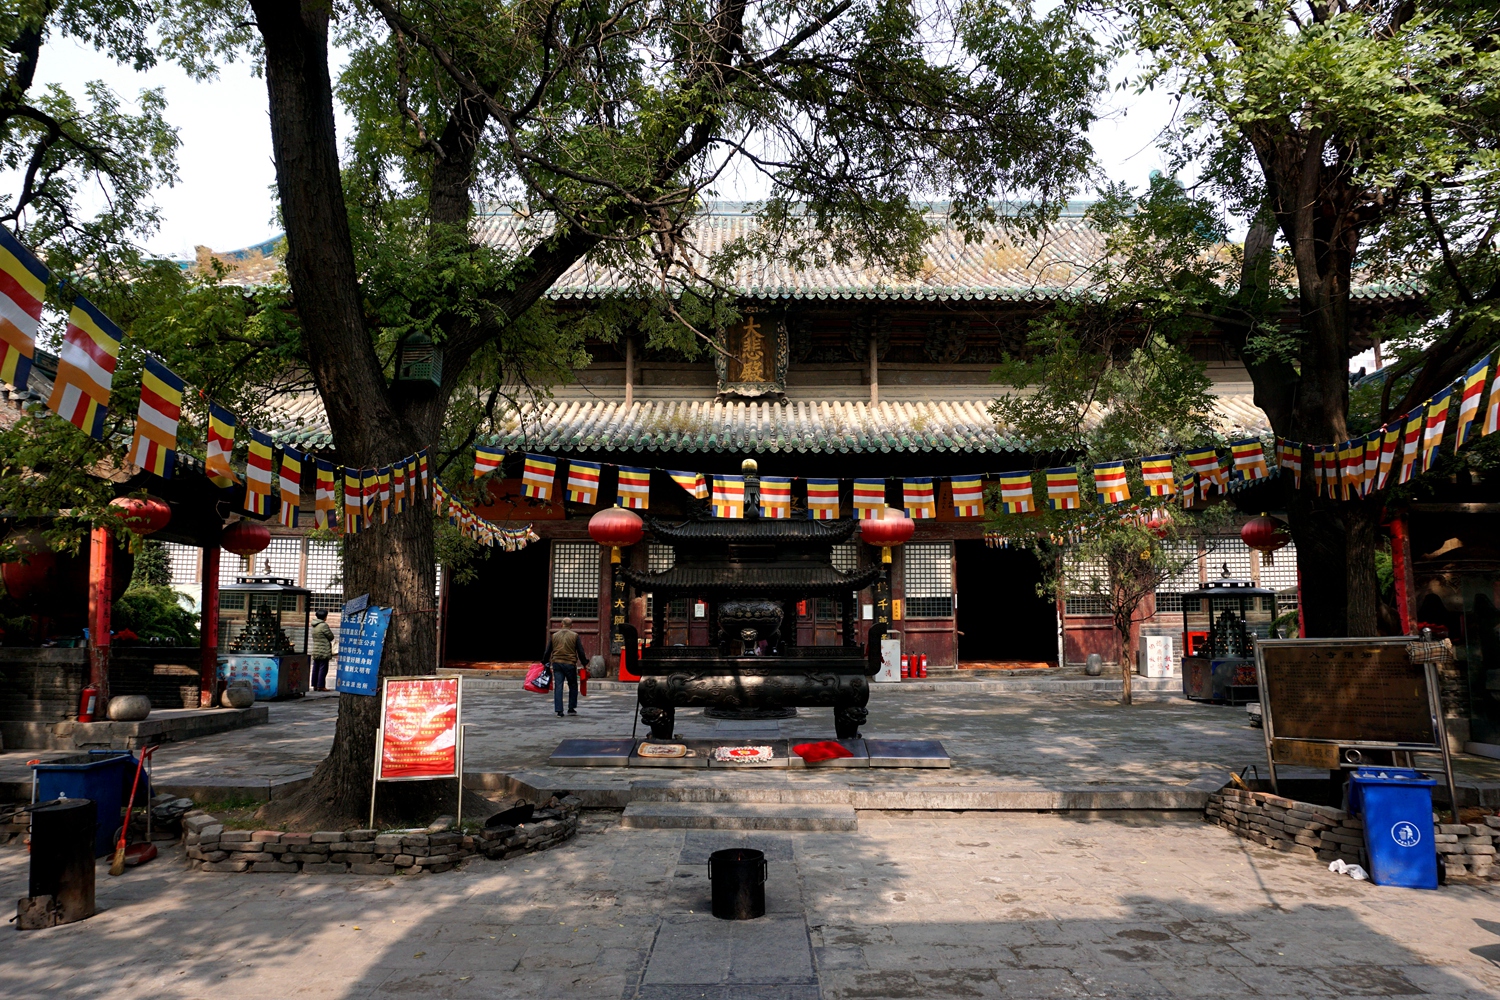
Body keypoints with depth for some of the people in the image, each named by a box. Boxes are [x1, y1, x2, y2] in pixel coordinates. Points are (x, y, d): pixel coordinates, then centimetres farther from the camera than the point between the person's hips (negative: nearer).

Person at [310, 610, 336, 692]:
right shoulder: (324, 625, -14)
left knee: (315, 668, 11)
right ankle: (321, 686, -5)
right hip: (324, 651, -8)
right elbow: (331, 637, -10)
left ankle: (315, 685, 15)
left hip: (315, 652, 8)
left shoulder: (314, 626, 12)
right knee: (323, 668, -5)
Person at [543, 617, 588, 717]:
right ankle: (571, 709, 14)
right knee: (573, 686, 12)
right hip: (570, 664, -2)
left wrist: (544, 662, 19)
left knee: (558, 687, 2)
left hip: (556, 664, 2)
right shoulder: (575, 636, 1)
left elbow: (548, 651, 10)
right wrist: (584, 663, 6)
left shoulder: (554, 636, 9)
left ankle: (559, 711, -2)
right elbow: (580, 652, -1)